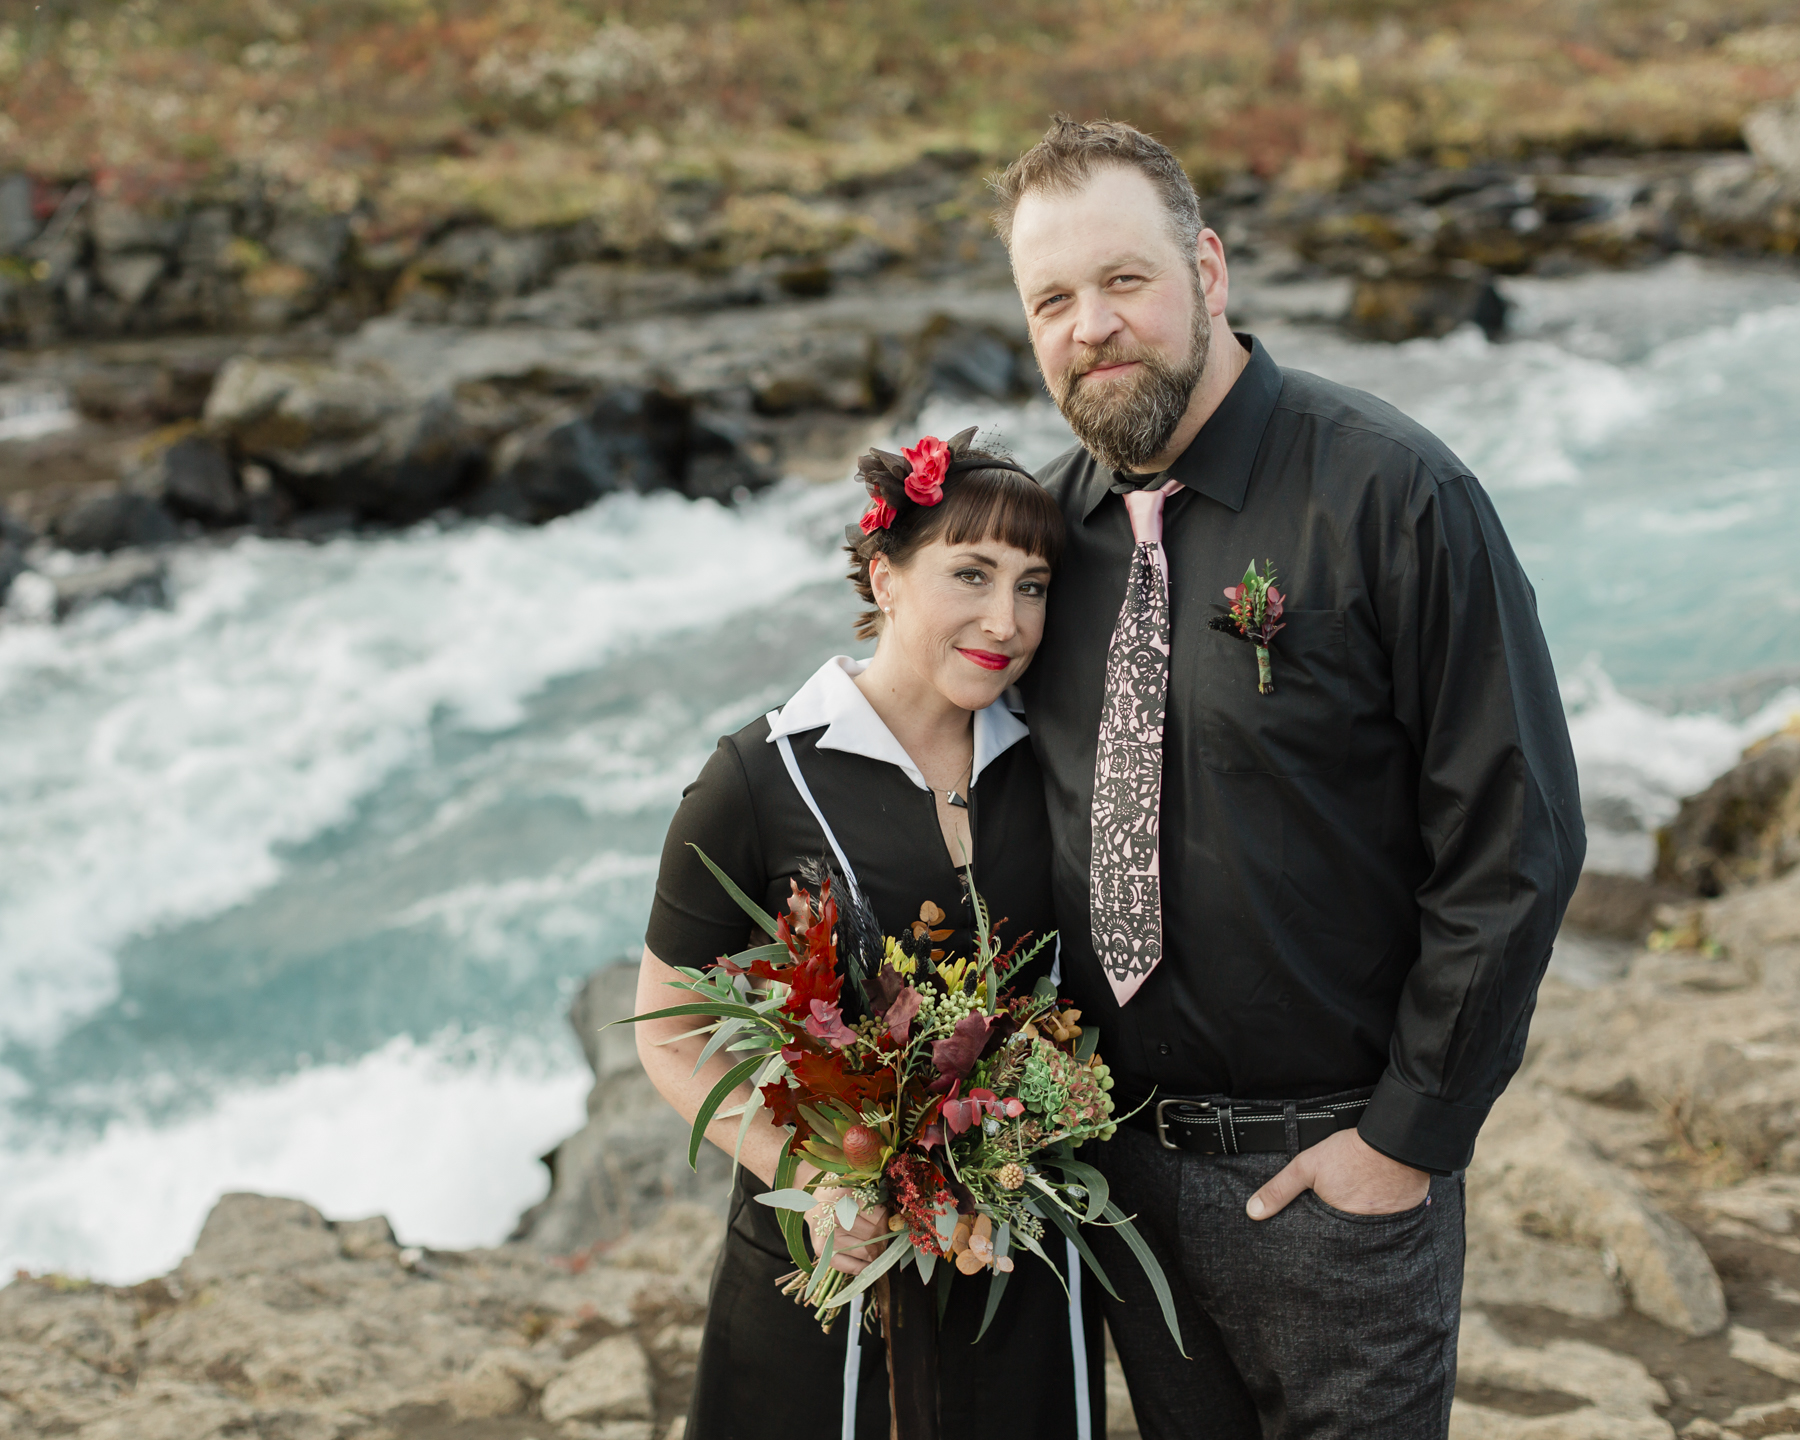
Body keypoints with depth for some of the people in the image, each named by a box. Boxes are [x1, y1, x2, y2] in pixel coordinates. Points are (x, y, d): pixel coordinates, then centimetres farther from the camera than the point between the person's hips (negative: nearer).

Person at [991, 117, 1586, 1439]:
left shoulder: (1390, 492, -15)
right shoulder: (1052, 522, 2)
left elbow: (1516, 842, -15)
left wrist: (1410, 1139, -14)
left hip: (1331, 1167, -5)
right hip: (1113, 1150, 5)